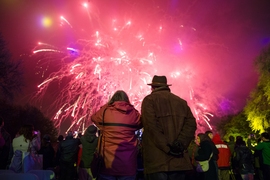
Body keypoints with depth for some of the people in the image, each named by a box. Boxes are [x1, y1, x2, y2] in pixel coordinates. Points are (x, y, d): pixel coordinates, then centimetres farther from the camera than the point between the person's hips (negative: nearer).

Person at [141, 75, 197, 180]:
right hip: (179, 160, 4)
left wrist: (167, 148, -12)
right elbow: (191, 124, 3)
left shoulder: (149, 100, 2)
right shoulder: (181, 101, 17)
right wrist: (180, 144, -6)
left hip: (157, 160, -4)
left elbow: (151, 126, -12)